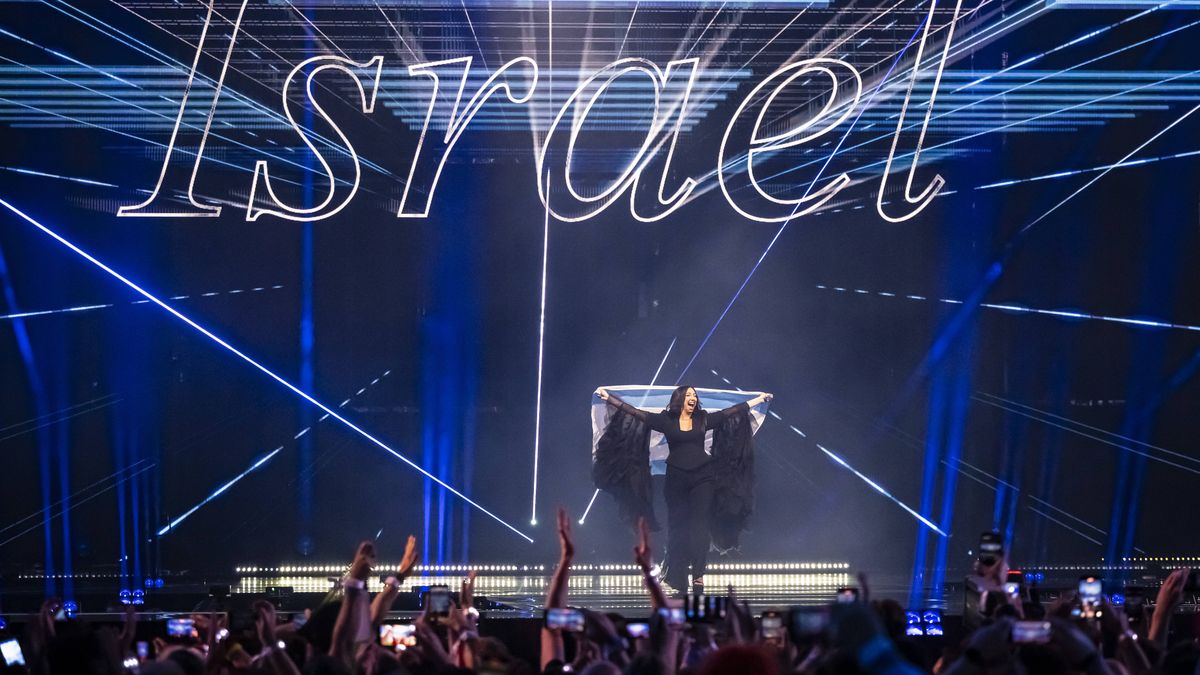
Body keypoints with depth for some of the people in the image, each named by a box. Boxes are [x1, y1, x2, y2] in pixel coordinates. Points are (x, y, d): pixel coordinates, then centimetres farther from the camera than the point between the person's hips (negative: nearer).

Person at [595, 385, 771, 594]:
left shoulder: (703, 419, 6)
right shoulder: (666, 420, 1)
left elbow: (732, 411, 10)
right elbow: (635, 412, -3)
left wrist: (760, 399, 12)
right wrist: (608, 397, -9)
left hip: (702, 476, 1)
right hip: (676, 478, 0)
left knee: (700, 524, -7)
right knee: (677, 526, 5)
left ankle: (698, 574, -9)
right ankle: (677, 578, 11)